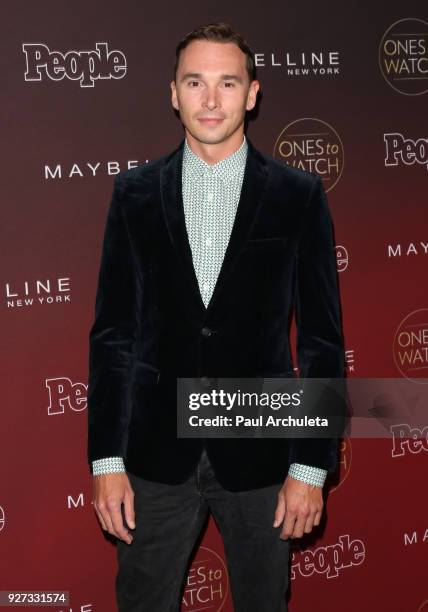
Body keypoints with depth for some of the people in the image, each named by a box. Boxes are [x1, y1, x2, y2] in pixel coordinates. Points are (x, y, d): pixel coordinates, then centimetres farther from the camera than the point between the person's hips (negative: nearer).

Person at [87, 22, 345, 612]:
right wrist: (106, 459, -3)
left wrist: (313, 465, -6)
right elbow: (113, 332, 1)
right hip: (158, 452, 1)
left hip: (260, 453, -1)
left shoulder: (299, 195, -3)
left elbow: (321, 338, -2)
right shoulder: (135, 192, 1)